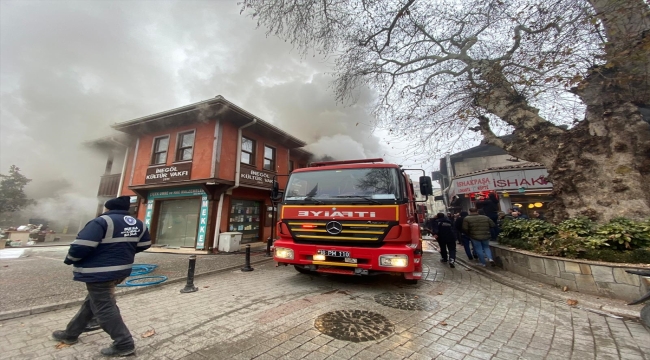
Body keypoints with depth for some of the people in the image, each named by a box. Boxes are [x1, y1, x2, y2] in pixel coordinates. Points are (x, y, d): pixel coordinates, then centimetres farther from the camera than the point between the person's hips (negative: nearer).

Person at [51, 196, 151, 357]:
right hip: (121, 270, 8)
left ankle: (124, 344, 5)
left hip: (99, 273, -8)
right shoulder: (138, 224, 4)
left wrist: (70, 259, 0)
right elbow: (145, 244, 11)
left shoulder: (102, 221, -18)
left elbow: (82, 245, -21)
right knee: (91, 302, 27)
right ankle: (70, 334, 46)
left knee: (105, 308, 1)